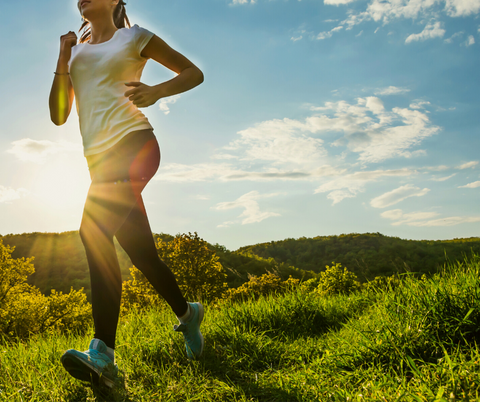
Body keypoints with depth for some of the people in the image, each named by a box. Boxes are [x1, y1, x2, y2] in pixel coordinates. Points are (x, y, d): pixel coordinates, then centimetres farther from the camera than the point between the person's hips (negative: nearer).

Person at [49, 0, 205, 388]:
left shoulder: (134, 37, 12)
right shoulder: (75, 51, 25)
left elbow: (194, 73, 11)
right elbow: (58, 116, 17)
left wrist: (156, 91, -8)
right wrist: (63, 60, 6)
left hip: (133, 142, -6)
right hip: (98, 156, 6)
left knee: (94, 230, -27)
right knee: (141, 251, -2)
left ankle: (103, 353, -26)